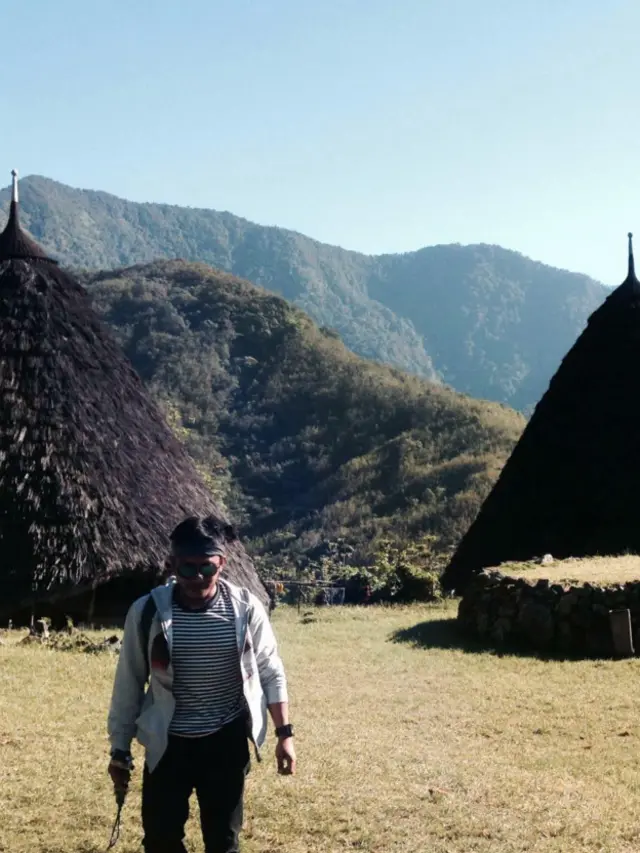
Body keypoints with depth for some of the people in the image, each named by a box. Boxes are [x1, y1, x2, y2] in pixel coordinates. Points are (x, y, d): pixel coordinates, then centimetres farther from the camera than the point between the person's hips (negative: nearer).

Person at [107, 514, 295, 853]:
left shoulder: (245, 607, -9)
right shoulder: (147, 611, -11)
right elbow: (129, 682, -1)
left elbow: (271, 673, 2)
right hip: (168, 744, 0)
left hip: (227, 743, 0)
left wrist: (284, 733, -1)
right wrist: (120, 748, 3)